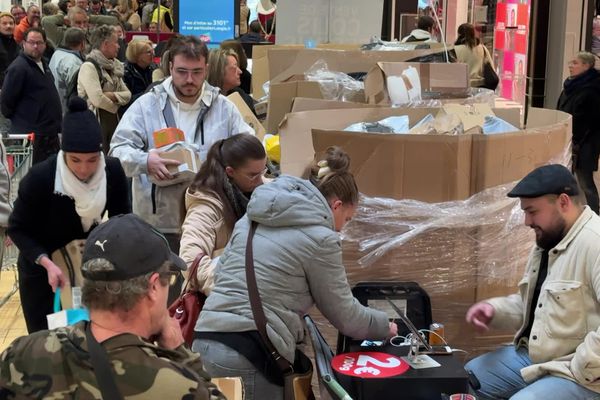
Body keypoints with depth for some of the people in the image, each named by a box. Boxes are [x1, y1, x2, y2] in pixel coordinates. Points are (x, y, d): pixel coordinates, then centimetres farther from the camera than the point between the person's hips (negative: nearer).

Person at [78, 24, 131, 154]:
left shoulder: (113, 67, 13)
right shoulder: (89, 67, -12)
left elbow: (127, 94, 9)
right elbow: (97, 99, -22)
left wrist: (112, 96, -11)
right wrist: (115, 106, -4)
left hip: (113, 122, 8)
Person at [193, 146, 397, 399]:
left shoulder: (252, 217, 16)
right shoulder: (320, 238, -3)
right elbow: (345, 315, 6)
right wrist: (385, 327, 24)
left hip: (205, 342, 7)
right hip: (249, 354, -7)